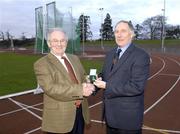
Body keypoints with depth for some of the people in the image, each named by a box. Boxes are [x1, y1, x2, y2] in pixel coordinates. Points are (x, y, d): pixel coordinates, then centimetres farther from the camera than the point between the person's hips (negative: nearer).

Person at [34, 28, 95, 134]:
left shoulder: (74, 58, 11)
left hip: (81, 112, 6)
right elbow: (51, 88, -21)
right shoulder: (42, 64, -10)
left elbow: (83, 78, 12)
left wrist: (86, 86, -13)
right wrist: (80, 90, -26)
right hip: (59, 116, -5)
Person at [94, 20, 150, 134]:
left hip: (128, 116, -6)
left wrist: (107, 86, -22)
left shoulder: (141, 56, -16)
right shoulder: (110, 54, 8)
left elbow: (137, 86, -24)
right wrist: (99, 79, -8)